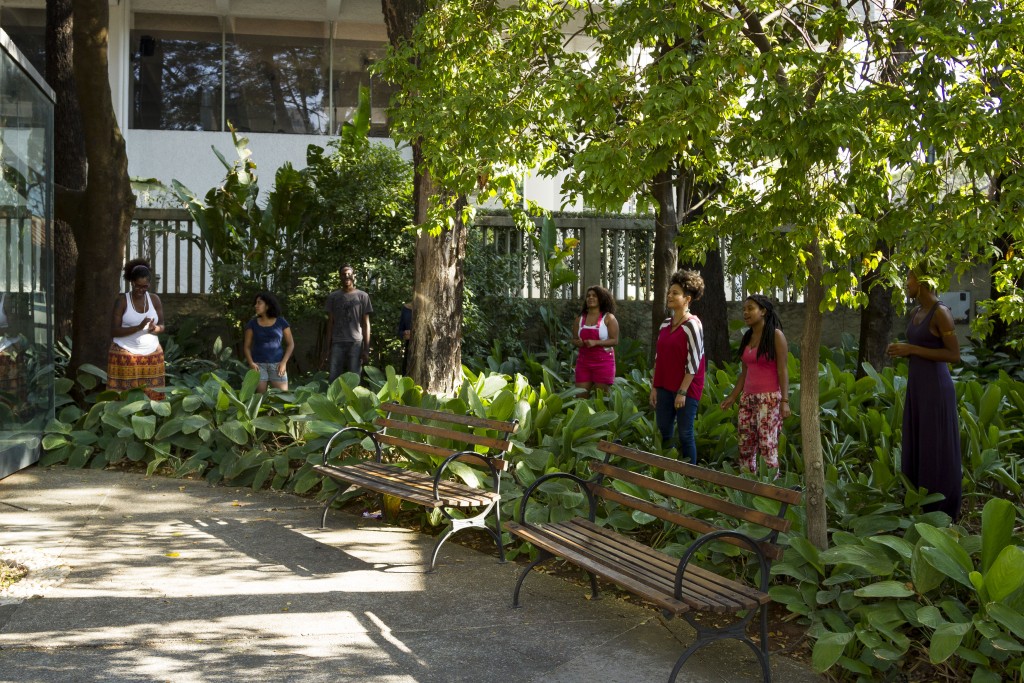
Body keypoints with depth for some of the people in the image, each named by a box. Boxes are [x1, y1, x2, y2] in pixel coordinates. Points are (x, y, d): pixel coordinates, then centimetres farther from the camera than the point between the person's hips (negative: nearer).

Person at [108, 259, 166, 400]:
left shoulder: (155, 299, 6)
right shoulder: (122, 301, -5)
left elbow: (162, 325, 8)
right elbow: (114, 331, -10)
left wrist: (155, 329, -17)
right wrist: (138, 327, -22)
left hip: (152, 355, 3)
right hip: (125, 355, -3)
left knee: (151, 395, -1)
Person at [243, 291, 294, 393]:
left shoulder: (281, 322, 2)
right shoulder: (252, 324, 5)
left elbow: (290, 344, 5)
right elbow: (246, 346, 6)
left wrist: (284, 362, -9)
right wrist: (251, 363, -11)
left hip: (277, 364, -1)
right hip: (259, 365, 1)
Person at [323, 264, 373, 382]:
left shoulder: (362, 296, 5)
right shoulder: (333, 296, 11)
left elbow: (365, 324, 4)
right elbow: (330, 322, 12)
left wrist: (366, 348, -3)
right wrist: (328, 344, 3)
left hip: (356, 343, -2)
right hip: (337, 343, 2)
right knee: (334, 378, -3)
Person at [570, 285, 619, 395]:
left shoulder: (608, 318, -3)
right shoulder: (581, 318, 11)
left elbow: (615, 340, -9)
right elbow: (574, 339, 16)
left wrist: (595, 342, -20)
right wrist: (578, 343, -8)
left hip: (603, 362, -4)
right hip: (583, 362, 4)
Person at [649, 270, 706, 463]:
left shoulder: (692, 325, -12)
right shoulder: (665, 324, 9)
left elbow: (693, 362, -15)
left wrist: (682, 392, -17)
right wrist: (654, 387, 9)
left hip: (686, 389, -7)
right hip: (665, 388, 7)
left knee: (685, 434, 0)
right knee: (663, 432, 9)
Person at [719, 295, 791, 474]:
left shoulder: (776, 335, -6)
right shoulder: (747, 337, 13)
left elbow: (783, 370, -11)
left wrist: (785, 401, -17)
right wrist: (732, 397, 13)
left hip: (769, 398, -7)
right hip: (748, 398, 7)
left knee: (768, 447, -10)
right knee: (745, 447, 6)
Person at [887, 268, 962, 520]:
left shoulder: (941, 312, -16)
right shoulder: (916, 313, 11)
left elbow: (954, 355, -18)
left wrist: (912, 349, -19)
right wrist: (902, 351, 1)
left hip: (935, 387, -9)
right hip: (916, 385, 9)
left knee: (936, 449, 0)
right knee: (916, 446, 13)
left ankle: (941, 510, 10)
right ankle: (919, 505, 22)